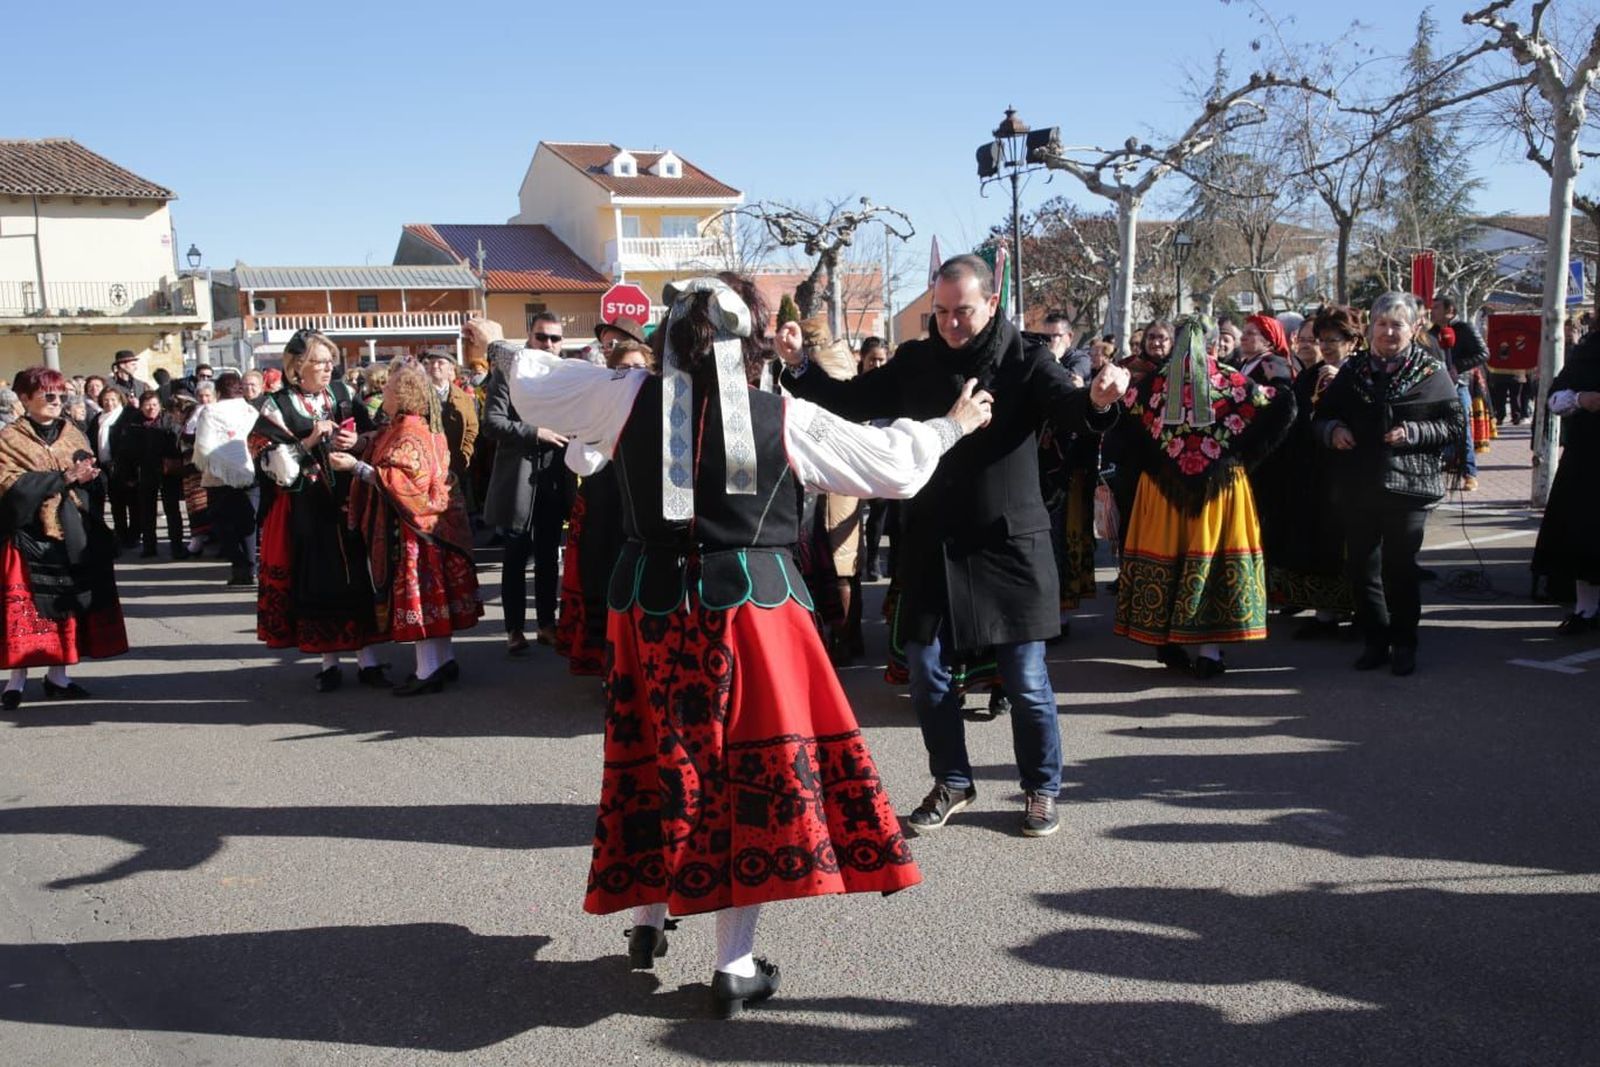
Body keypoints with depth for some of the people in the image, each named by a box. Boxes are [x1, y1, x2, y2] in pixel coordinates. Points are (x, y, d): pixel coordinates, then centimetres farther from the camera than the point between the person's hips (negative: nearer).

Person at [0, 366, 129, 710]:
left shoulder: (73, 434, 13)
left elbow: (91, 479, 11)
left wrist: (86, 475, -13)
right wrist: (64, 478, -19)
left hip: (71, 535, 5)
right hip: (29, 536, -5)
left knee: (68, 605, 7)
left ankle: (57, 675, 17)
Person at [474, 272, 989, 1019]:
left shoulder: (630, 398, 1)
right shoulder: (785, 418, -4)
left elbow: (536, 385, 16)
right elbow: (889, 464, 3)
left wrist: (500, 350, 37)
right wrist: (952, 426, 20)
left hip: (653, 603, 3)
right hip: (750, 606, -3)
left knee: (656, 762, 17)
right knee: (753, 768, 4)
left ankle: (648, 921, 33)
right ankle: (734, 965, 9)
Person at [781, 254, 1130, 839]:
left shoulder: (1025, 361, -6)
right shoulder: (915, 362, 4)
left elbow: (1069, 409, -20)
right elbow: (852, 401, 10)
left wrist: (1098, 400, -44)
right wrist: (798, 368, -6)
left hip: (1010, 544, -3)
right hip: (931, 545, 4)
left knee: (1025, 679, 3)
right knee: (928, 673, 9)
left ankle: (1041, 788, 24)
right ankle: (952, 781, 30)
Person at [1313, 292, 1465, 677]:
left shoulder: (1430, 372, 0)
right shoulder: (1352, 370, 8)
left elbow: (1455, 424, -1)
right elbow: (1321, 417, 14)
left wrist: (1412, 433, -15)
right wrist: (1333, 430, -7)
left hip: (1407, 485, -3)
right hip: (1358, 485, 3)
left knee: (1400, 567, 3)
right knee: (1361, 566, 7)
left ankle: (1404, 644, 18)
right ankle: (1375, 641, 20)